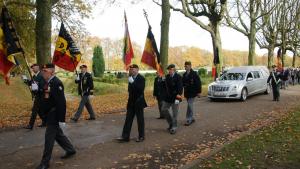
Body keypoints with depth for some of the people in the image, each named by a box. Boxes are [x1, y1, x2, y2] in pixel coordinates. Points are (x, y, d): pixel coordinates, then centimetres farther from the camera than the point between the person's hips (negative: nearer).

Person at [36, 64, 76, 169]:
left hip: (54, 115, -9)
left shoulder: (56, 83, -21)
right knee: (58, 134, 20)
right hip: (49, 114, 9)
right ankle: (70, 150, 37)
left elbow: (61, 102, -24)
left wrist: (61, 120, -24)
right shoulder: (47, 82, 8)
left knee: (49, 137, 0)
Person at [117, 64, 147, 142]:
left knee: (140, 120, 5)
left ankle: (141, 136, 18)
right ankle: (125, 136, 8)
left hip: (138, 102, -7)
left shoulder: (141, 78, -11)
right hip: (131, 102, 7)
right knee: (128, 119, 5)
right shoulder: (131, 78, 10)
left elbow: (141, 89, -27)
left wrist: (132, 82, -28)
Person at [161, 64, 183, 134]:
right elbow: (166, 86, 11)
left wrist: (178, 96, -23)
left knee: (174, 113, 2)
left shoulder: (178, 77, -12)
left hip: (175, 97, -6)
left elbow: (180, 88, -16)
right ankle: (171, 123, 29)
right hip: (168, 97, 7)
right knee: (164, 109, 11)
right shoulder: (167, 76, 6)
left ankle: (174, 127, 14)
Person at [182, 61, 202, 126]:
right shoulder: (184, 74, 9)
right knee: (190, 105, 14)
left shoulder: (194, 74, -9)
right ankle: (192, 118, 25)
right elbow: (183, 83, 14)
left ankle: (189, 120, -5)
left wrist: (198, 92, -12)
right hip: (187, 92, 7)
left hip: (192, 92, -7)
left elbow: (198, 83, -10)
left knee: (190, 105, -10)